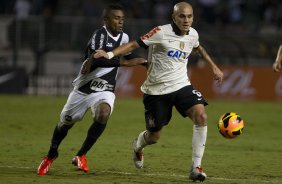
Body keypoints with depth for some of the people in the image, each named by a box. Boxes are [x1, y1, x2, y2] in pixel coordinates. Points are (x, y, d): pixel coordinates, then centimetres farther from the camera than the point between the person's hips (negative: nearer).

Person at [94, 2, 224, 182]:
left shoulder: (192, 34, 2)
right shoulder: (161, 33, -16)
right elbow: (134, 44, -17)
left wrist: (214, 67, 28)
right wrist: (110, 54, -29)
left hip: (181, 86, 4)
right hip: (157, 90, -4)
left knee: (201, 116, -22)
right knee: (154, 136, 5)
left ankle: (196, 167, -14)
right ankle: (138, 146, 46)